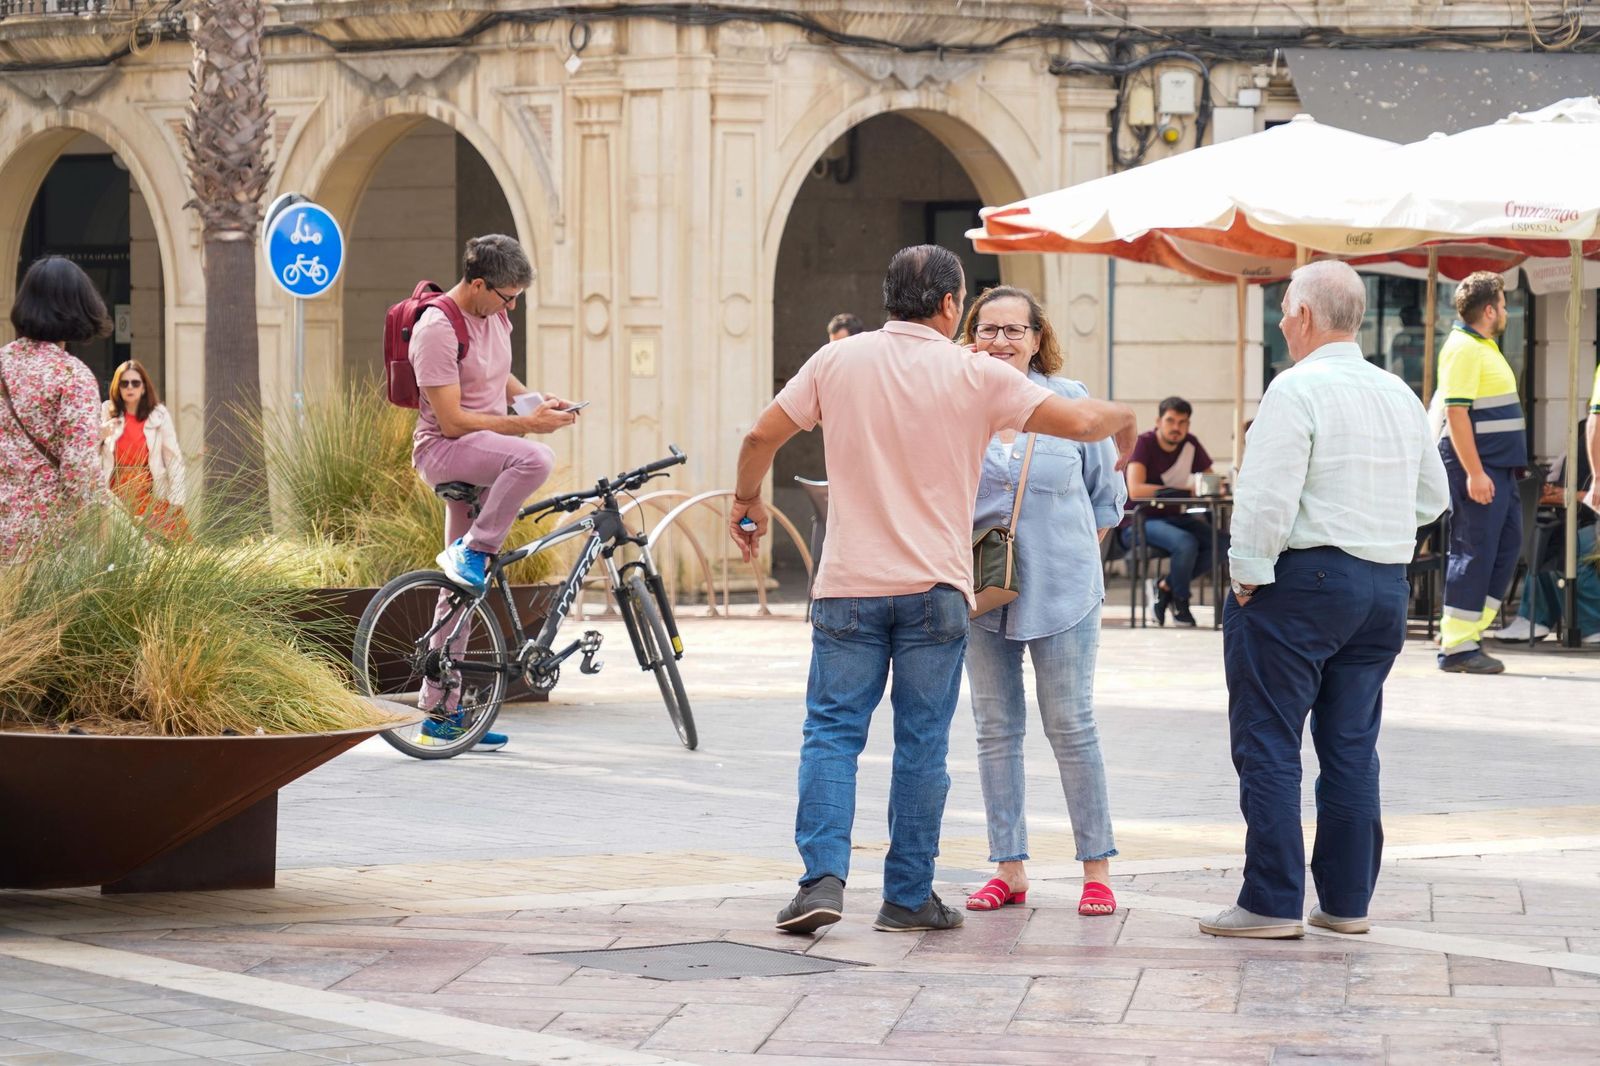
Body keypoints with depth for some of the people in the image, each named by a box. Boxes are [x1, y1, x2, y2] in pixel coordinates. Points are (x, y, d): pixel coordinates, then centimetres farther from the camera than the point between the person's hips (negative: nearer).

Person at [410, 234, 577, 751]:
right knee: (535, 459, -36)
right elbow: (452, 420, -22)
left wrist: (535, 399, 7)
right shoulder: (438, 330, -19)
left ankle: (440, 711, 13)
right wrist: (525, 424, -22)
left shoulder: (495, 316, 8)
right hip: (443, 450, -9)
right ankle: (472, 551, -18)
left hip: (481, 455, 9)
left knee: (465, 588, 9)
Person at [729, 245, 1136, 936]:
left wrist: (747, 500, 26)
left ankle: (824, 877, -10)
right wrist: (1122, 419, 18)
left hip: (848, 587, 1)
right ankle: (908, 896, 9)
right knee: (922, 744, 6)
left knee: (832, 731, 4)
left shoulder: (839, 360, 3)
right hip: (934, 590, -1)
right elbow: (1077, 422, -5)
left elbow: (761, 436, 7)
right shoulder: (975, 375, -3)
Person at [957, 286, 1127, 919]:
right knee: (996, 730, 6)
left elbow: (1107, 492, 10)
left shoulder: (1069, 402, 0)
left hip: (1061, 591, -2)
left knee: (1071, 726, -1)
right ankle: (1009, 868, 12)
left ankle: (1096, 867, 5)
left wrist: (1077, 554, 5)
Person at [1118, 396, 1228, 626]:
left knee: (1223, 544, -17)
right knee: (1186, 543, -34)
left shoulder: (1191, 444, 5)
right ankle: (1180, 602, -8)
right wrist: (1184, 491, -20)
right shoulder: (1144, 443, -13)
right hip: (1137, 523, -7)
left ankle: (1165, 587, -4)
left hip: (1174, 518, 7)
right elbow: (1135, 490, -25)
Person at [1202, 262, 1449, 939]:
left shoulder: (1297, 389, -12)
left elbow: (1266, 497, -18)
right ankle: (1346, 900, 14)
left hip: (1302, 580, -7)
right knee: (1352, 749, 12)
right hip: (1386, 588, 7)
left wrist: (1248, 577, -9)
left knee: (1269, 745, -2)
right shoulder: (1400, 395, 12)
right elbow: (1433, 496, 21)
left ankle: (1272, 903, -3)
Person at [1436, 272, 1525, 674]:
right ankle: (1456, 648, -3)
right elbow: (1456, 413, -21)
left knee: (1507, 544, 11)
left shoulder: (1483, 347, 19)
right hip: (1478, 468, -10)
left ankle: (1466, 632, 15)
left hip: (1500, 468, 10)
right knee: (1474, 552, -7)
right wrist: (1474, 473, -24)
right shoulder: (1463, 348, -14)